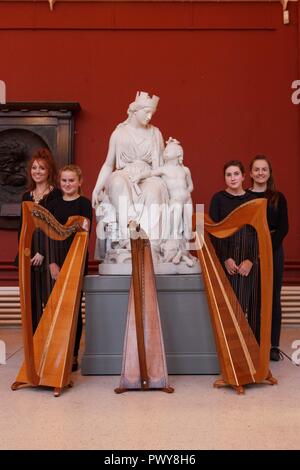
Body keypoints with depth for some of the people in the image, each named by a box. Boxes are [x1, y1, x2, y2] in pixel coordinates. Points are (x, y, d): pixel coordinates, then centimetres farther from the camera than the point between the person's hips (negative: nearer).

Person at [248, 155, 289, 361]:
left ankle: (274, 345, 15)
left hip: (273, 250, 1)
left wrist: (268, 247, -12)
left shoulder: (278, 198, 6)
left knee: (273, 298, 5)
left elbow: (284, 228, 0)